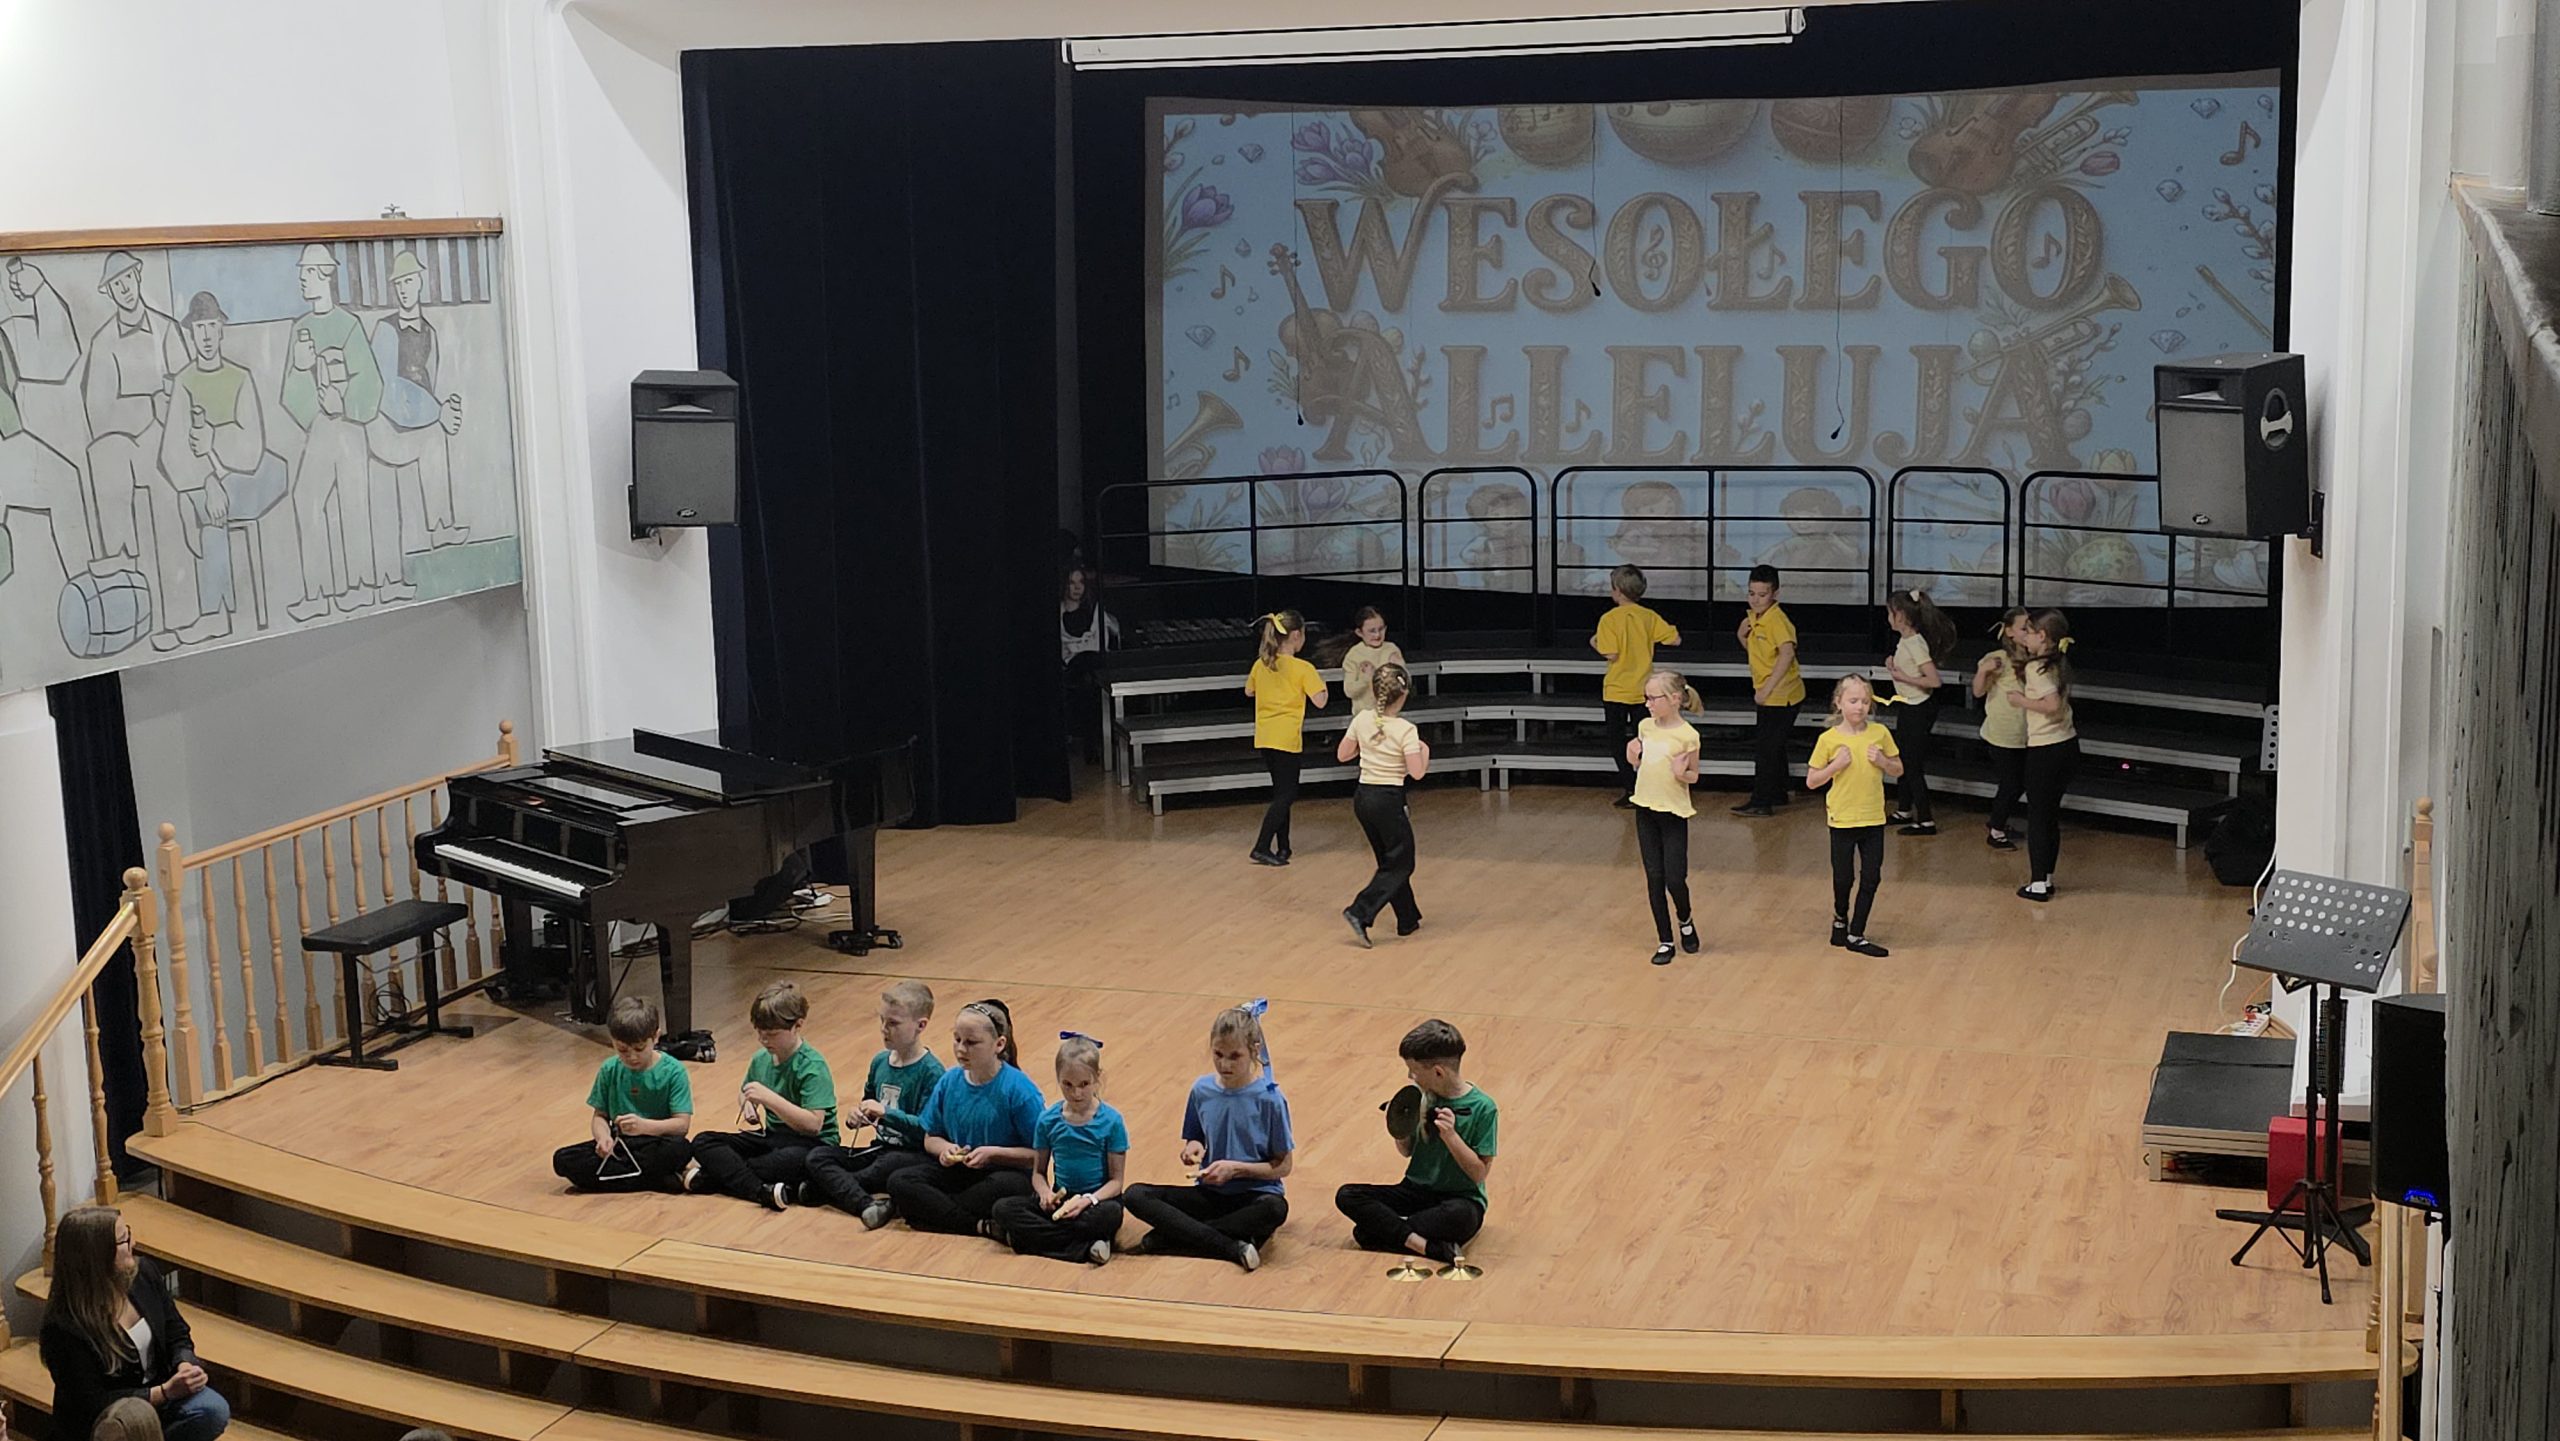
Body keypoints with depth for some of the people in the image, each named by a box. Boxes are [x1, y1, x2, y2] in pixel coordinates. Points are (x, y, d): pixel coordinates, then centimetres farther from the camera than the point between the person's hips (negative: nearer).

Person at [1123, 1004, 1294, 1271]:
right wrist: (1193, 1147, -10)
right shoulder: (1201, 1091, 1)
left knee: (1275, 1208, -40)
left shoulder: (1269, 1099, -10)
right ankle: (1232, 1247, -29)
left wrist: (1235, 1168, -17)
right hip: (1210, 1193, 4)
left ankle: (1169, 1237, -27)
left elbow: (1283, 1166, -6)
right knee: (1136, 1195, -19)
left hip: (1255, 1195, -4)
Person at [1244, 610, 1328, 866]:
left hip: (1263, 737, 7)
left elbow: (1249, 691, 22)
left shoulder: (1261, 664, 6)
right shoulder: (1303, 669, -12)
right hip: (1286, 738, -7)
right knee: (1286, 795, -2)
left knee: (1282, 792, 18)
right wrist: (1323, 686, 4)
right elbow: (1320, 701, -15)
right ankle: (1261, 848, -12)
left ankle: (1282, 847, 20)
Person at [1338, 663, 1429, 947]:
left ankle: (1408, 919, 27)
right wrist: (1425, 751, 0)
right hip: (1388, 800, -6)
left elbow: (1342, 755, 8)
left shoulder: (1362, 721, -2)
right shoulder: (1406, 730, -17)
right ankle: (1360, 912, -11)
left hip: (1363, 796, 6)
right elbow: (1416, 772, -18)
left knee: (1391, 861, 20)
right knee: (1400, 865, 6)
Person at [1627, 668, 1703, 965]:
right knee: (1654, 877, 6)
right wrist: (1633, 758, -7)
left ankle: (1685, 923, 27)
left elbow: (1693, 776, -4)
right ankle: (1664, 941, 15)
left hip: (1674, 812, -5)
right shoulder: (1645, 727, 3)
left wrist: (1682, 773, -25)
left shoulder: (1687, 735, -14)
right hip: (1646, 808, 5)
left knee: (1675, 878, -5)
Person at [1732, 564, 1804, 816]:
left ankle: (1761, 802, 1)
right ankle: (1778, 794, 32)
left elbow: (1787, 653, -34)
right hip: (1766, 694, 9)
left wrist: (1766, 689, -33)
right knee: (1773, 747, 19)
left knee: (1765, 748, -5)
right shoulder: (1753, 617, 7)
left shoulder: (1777, 620, -21)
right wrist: (1742, 636, -1)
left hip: (1780, 695, -9)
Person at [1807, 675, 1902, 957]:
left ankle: (1856, 934, 15)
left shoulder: (1880, 733, -3)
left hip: (1873, 819, 2)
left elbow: (1898, 770, 8)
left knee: (1871, 878, 5)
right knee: (1843, 878, 8)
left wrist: (1882, 761, -12)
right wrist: (1836, 765, -19)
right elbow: (1811, 782, -5)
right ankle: (1840, 919, 36)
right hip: (1843, 819, -2)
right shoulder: (1829, 740, -9)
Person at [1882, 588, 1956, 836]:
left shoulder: (1915, 644, -22)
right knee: (1902, 761, 19)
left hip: (1919, 710, -10)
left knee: (1913, 765, -4)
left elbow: (1933, 680, -26)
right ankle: (1905, 812, 32)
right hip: (1908, 707, 10)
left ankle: (1926, 821, 3)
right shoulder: (1904, 641, 6)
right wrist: (1894, 666, 1)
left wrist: (1903, 677, -21)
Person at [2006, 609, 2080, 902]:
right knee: (2051, 815, 17)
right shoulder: (2059, 664, 8)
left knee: (2037, 816, 2)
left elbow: (2052, 704, -29)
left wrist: (2021, 701, -14)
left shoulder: (2036, 667, -17)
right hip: (2068, 746, 8)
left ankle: (2038, 884, 5)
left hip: (2045, 751, -8)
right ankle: (2046, 878, 23)